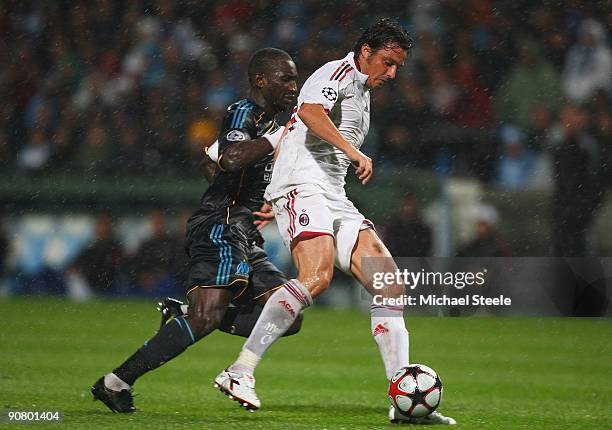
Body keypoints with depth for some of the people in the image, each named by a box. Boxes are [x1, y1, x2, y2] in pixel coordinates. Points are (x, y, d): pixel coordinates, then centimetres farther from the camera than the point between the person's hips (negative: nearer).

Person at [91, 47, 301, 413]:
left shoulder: (266, 122, 23)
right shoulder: (244, 113, -6)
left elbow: (208, 161, 35)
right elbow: (231, 159, -29)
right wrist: (280, 136, -22)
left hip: (242, 239, 10)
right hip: (220, 229, -10)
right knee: (206, 317, -23)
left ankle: (185, 314, 5)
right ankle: (117, 382, -19)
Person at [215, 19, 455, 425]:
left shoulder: (362, 92, 29)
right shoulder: (338, 73, -1)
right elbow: (310, 111, -24)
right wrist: (354, 152, -28)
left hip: (334, 200, 10)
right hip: (302, 186, -10)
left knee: (391, 284, -3)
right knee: (317, 275, -31)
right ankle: (240, 372, -30)